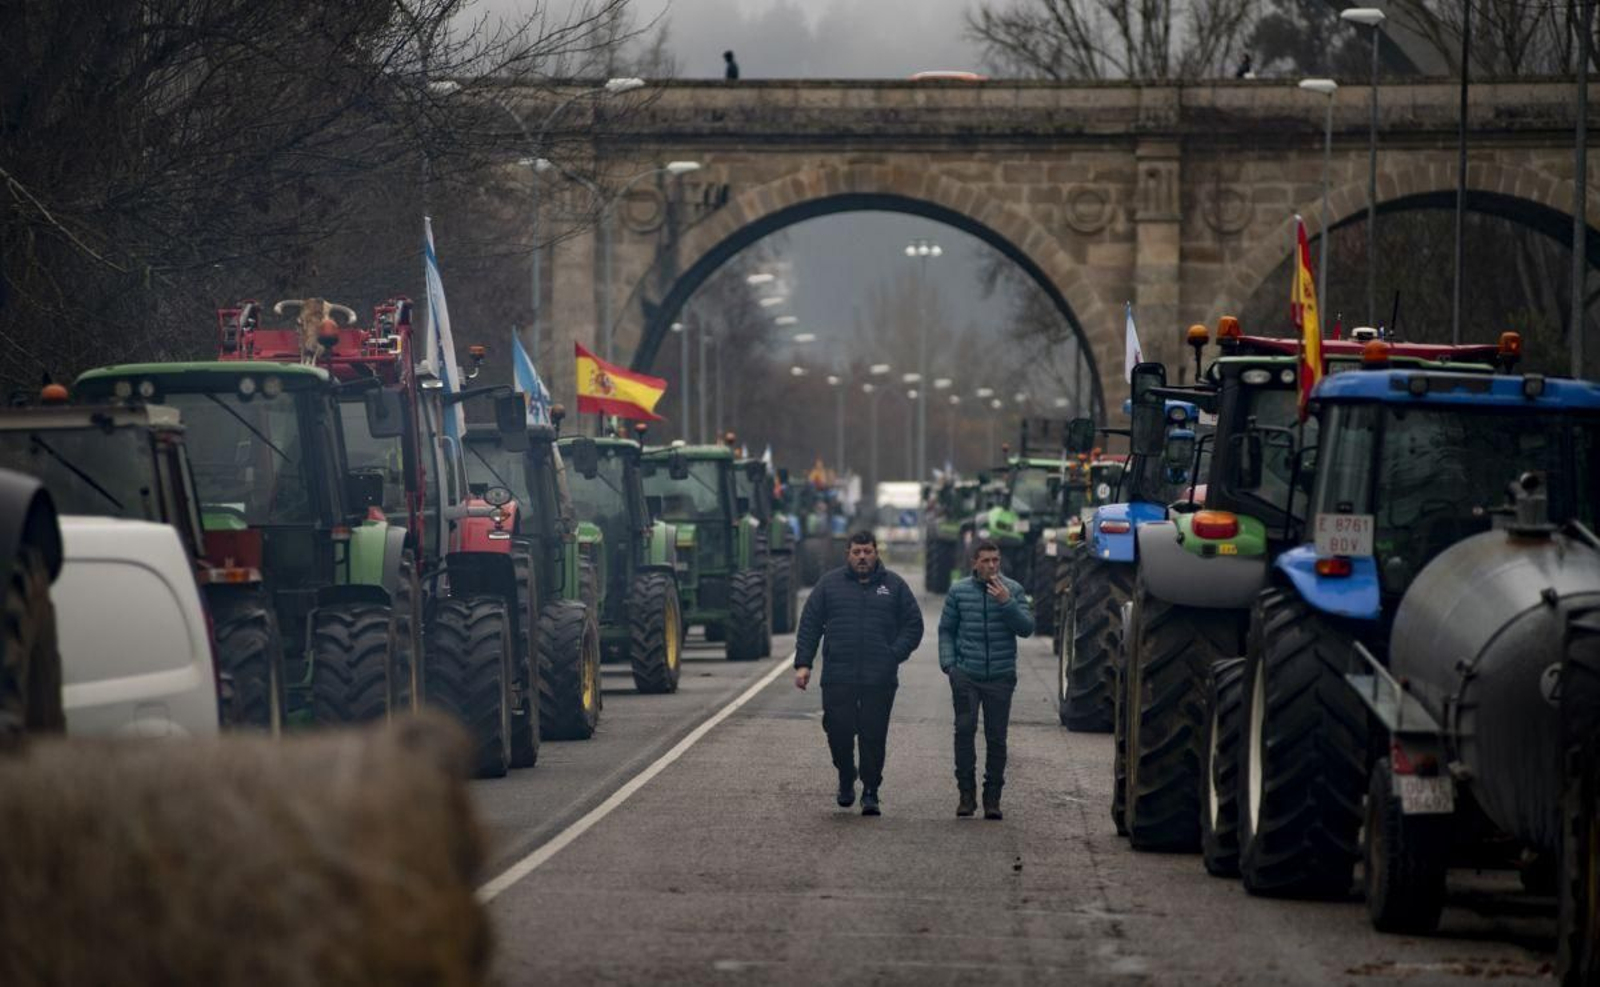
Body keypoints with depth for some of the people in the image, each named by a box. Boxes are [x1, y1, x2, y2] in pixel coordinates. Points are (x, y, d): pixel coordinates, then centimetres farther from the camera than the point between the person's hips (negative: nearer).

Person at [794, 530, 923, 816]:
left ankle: (870, 792, 9)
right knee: (838, 731, -2)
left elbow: (913, 626, 9)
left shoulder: (894, 586, 9)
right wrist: (803, 663, -1)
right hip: (838, 677, 0)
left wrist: (895, 655, -6)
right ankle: (846, 779, 24)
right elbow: (809, 626, 8)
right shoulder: (829, 584, 9)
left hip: (880, 680, 0)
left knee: (874, 736, -1)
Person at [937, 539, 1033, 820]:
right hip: (966, 675, 0)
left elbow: (1026, 628, -4)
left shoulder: (1013, 590, 3)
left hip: (1000, 676, 0)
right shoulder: (959, 591, 5)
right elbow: (946, 629, 12)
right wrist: (948, 663, 2)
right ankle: (966, 793, -1)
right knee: (964, 730, -8)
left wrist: (1006, 603, -17)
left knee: (996, 737, 2)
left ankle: (992, 796, 9)